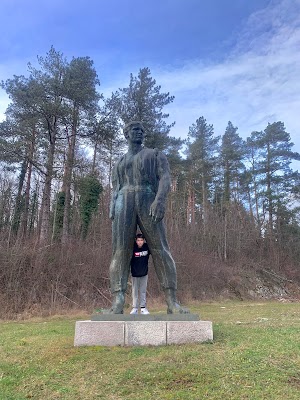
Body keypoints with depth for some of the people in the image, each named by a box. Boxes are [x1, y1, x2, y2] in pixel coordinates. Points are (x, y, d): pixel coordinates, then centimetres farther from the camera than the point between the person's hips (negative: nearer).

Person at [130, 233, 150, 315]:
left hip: (144, 273, 2)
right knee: (135, 291, 7)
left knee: (143, 291, 8)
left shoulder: (147, 247, -10)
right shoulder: (133, 248, -16)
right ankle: (135, 308, 14)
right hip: (134, 274, -1)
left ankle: (143, 308, 16)